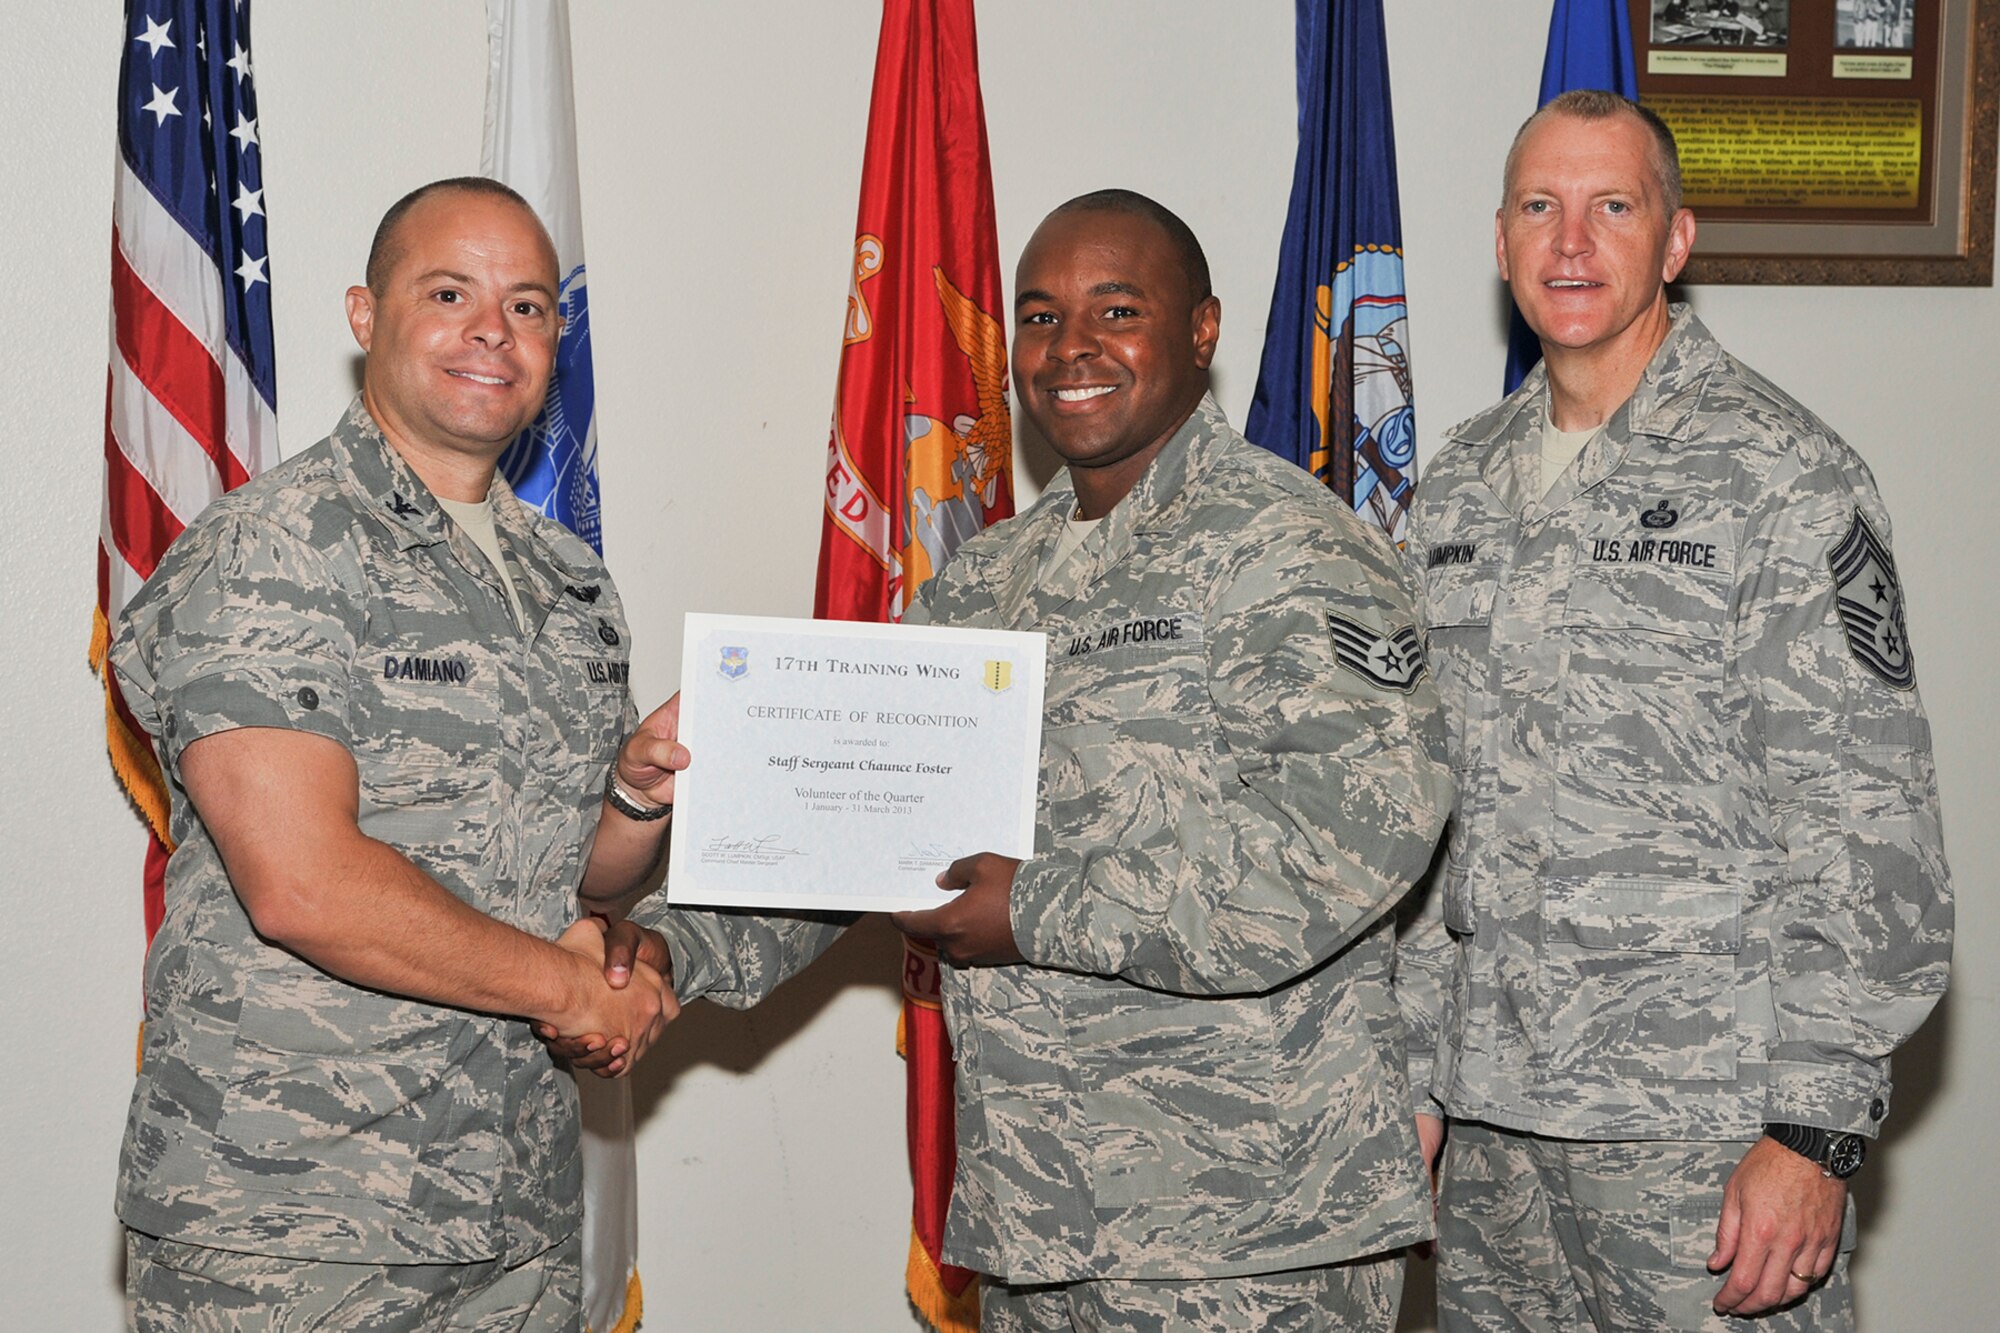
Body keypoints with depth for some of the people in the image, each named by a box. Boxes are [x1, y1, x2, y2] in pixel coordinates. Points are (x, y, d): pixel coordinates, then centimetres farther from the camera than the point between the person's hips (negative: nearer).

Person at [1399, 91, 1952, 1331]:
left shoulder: (1783, 475, -7)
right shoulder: (1459, 485, 11)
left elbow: (1865, 827, -11)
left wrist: (1816, 1129, -15)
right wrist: (1415, 1071, 12)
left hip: (1705, 1126, -5)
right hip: (1495, 1109, 5)